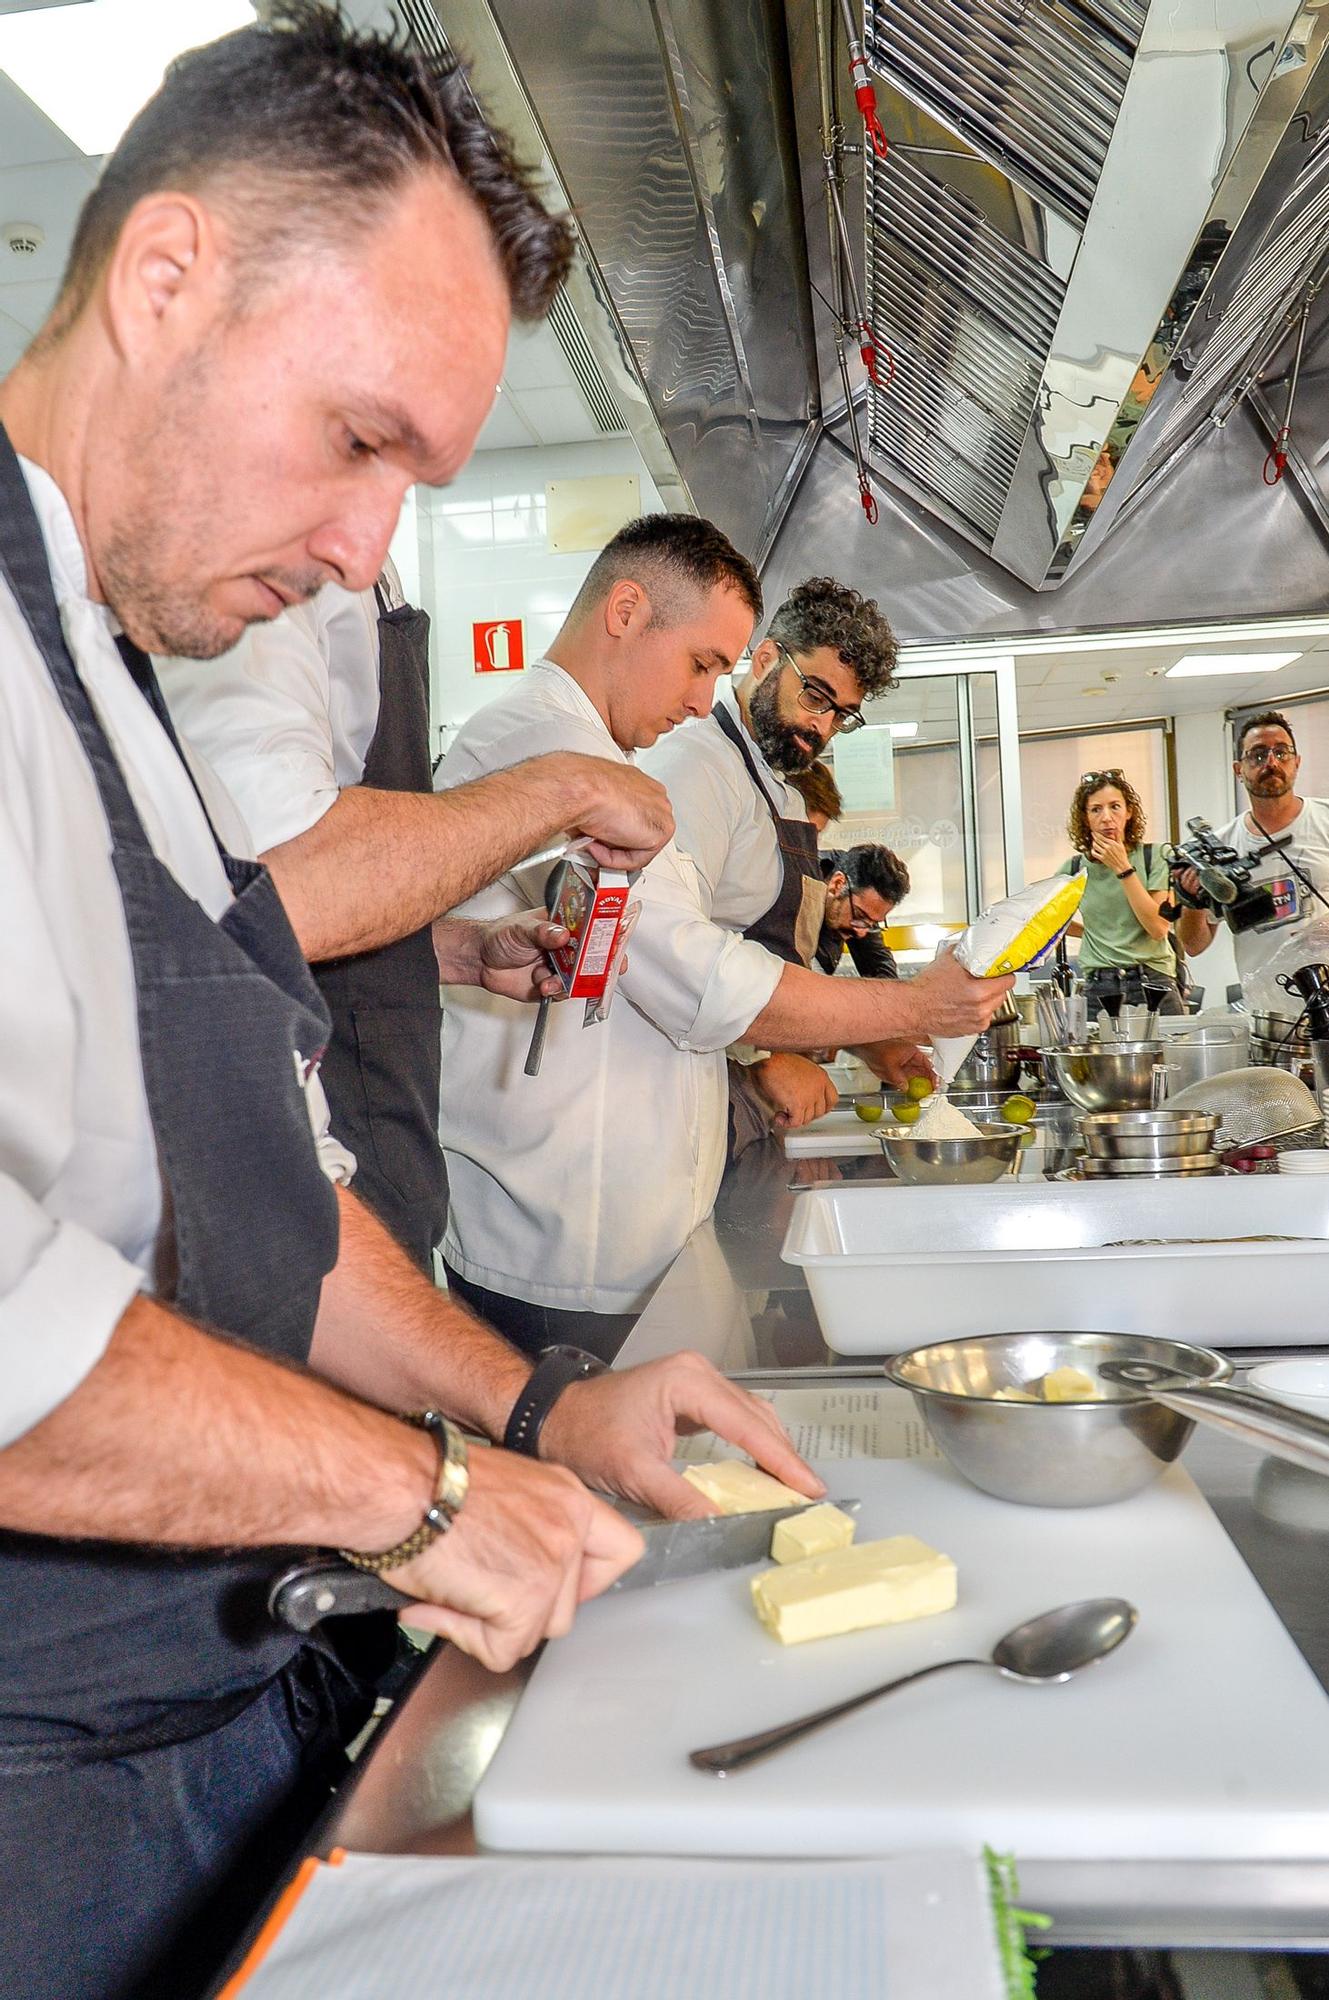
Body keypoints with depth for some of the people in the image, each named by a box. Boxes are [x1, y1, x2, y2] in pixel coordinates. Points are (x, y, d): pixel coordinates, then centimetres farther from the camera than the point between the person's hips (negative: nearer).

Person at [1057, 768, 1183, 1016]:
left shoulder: (1154, 857, 1)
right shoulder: (1074, 869, 8)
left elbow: (1159, 928, -9)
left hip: (1153, 987, -1)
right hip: (1098, 990, 2)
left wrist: (1123, 869, -9)